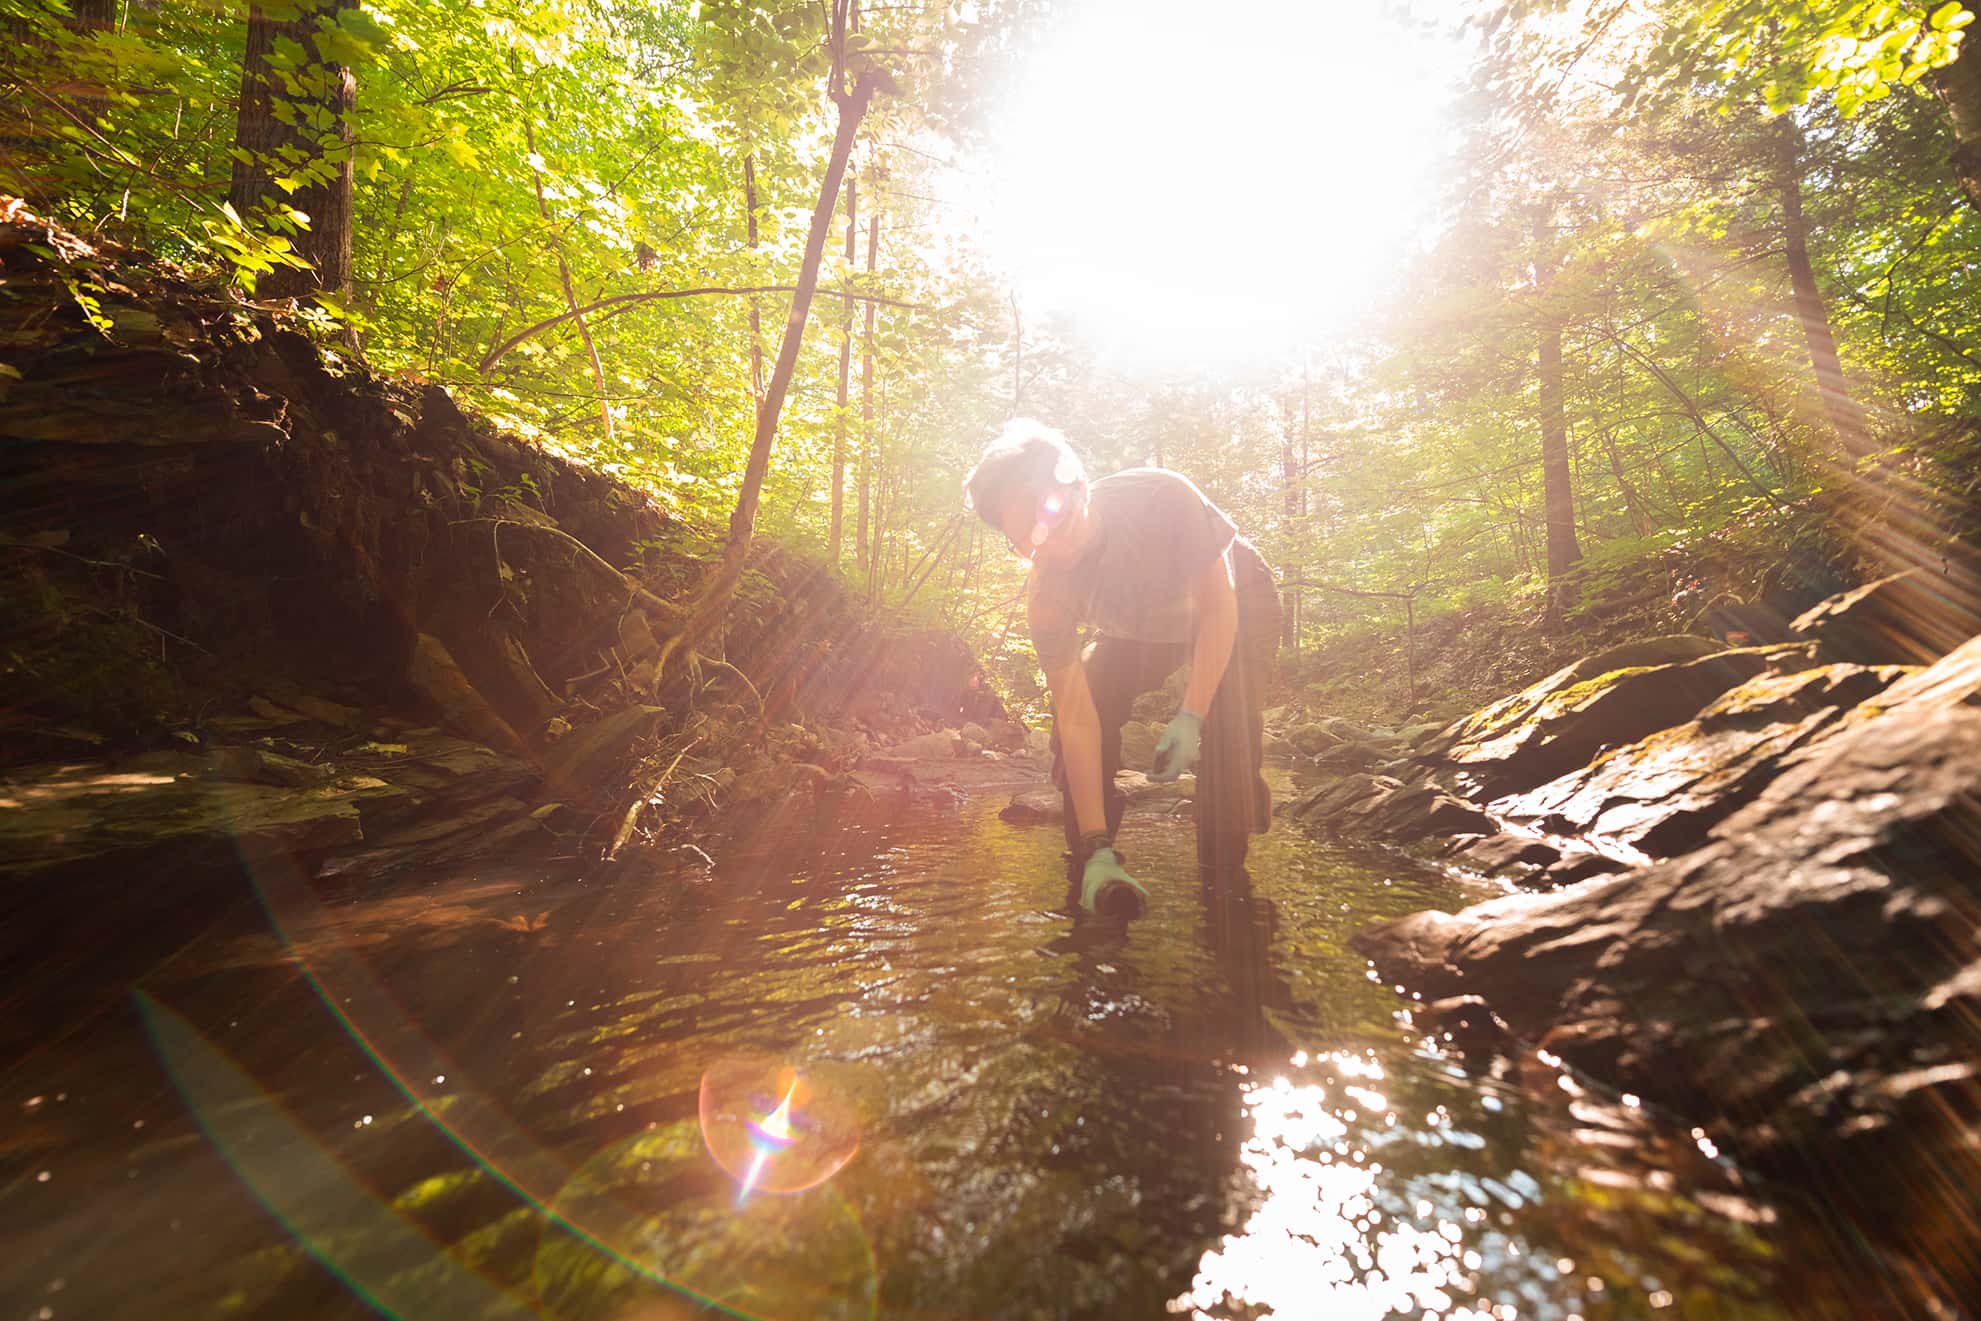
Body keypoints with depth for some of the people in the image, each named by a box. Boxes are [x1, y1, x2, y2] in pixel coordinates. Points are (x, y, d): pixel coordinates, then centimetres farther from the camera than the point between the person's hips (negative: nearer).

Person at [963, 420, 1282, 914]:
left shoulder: (1160, 498, -40)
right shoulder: (1047, 594, -31)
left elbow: (1217, 604, -28)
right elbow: (1079, 720, -31)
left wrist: (1191, 718, -37)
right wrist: (1098, 848, -34)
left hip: (1234, 605, -2)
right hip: (1136, 630, 2)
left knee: (1229, 724, -26)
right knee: (1070, 729, -16)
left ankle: (1224, 868, -3)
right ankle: (1091, 859, 4)